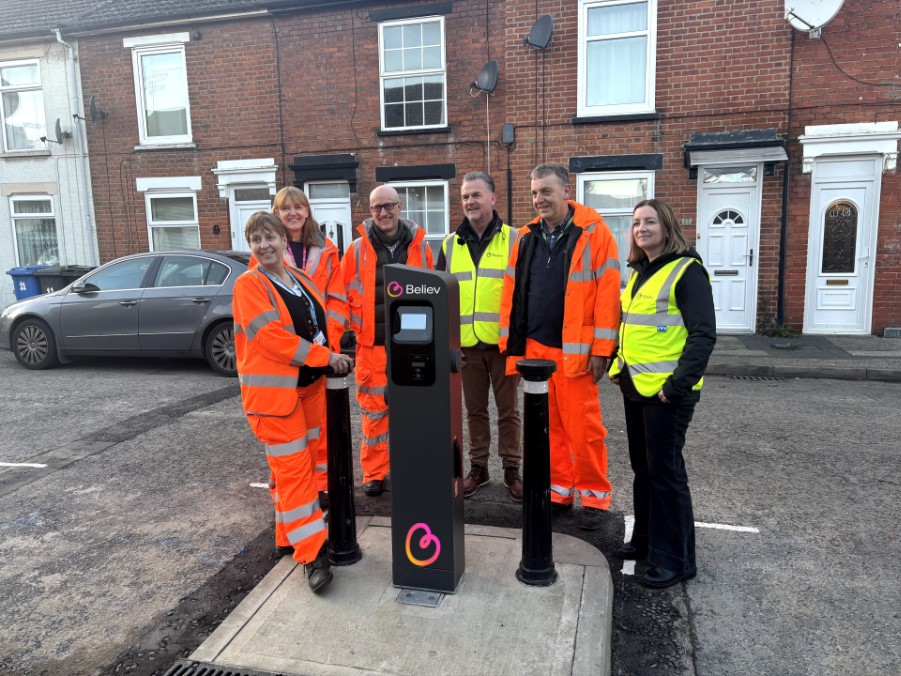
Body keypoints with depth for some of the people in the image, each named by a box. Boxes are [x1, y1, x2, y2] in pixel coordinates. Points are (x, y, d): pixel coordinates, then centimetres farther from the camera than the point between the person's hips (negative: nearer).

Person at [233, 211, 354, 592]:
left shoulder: (302, 280, 11)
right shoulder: (249, 284, -10)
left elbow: (321, 324, 21)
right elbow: (272, 338, -20)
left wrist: (333, 354, 3)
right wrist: (326, 357, -18)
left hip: (310, 384, 7)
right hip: (273, 389, -7)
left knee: (304, 464, 14)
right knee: (292, 469, -4)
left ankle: (291, 532, 30)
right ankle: (312, 553, 1)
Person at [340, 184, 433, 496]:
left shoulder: (420, 246, 4)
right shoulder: (357, 249, 2)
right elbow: (341, 295, 7)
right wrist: (354, 324, 1)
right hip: (371, 344, -1)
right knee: (373, 410, 5)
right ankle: (374, 473, 19)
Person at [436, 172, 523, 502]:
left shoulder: (514, 240, -1)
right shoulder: (450, 244, 8)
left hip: (504, 342, -3)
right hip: (466, 344, 3)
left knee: (507, 409, 7)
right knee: (475, 409, 13)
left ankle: (511, 469, 21)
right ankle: (478, 467, 26)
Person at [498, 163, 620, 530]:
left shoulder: (593, 232, -5)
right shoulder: (527, 237, 10)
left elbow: (608, 291, -9)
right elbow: (512, 293, 12)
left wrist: (601, 348, -12)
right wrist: (512, 344, 9)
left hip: (575, 349, -5)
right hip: (535, 347, 5)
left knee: (583, 427, 1)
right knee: (548, 425, 12)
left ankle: (594, 495, 18)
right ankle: (558, 489, 27)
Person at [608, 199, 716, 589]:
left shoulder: (686, 271, -11)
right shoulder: (638, 273, 14)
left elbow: (703, 334, -16)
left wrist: (678, 384, -21)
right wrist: (618, 366, 12)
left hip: (667, 391, -8)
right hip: (635, 387, 8)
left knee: (665, 470, -1)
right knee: (642, 466, 16)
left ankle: (675, 559, 13)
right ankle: (645, 539, 32)